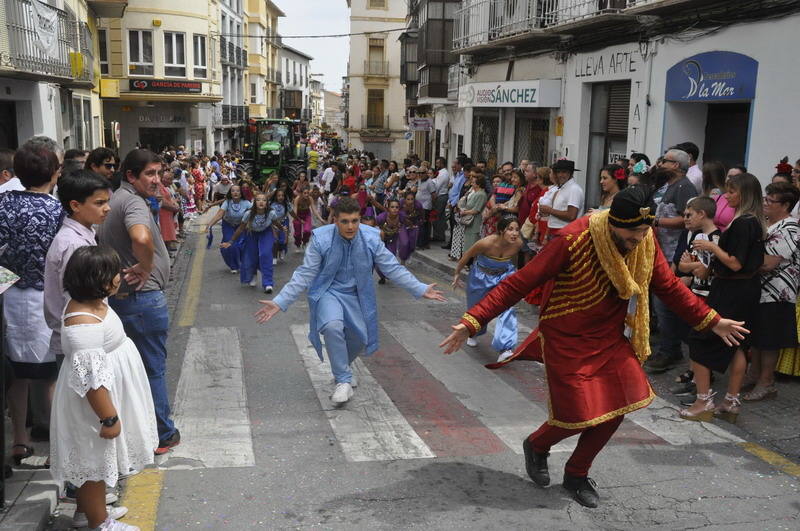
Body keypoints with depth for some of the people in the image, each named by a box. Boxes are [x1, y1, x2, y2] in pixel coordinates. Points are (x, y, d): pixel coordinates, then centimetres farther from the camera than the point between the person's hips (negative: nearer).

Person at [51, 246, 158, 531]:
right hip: (95, 405, -10)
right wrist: (109, 418, -23)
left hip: (105, 396, 10)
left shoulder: (92, 303, 0)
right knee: (95, 461, 9)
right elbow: (91, 379, -30)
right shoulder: (83, 323, -32)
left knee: (92, 461, 25)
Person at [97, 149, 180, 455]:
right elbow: (142, 238, -42)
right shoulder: (133, 202, -20)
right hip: (143, 297, -9)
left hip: (119, 295, 9)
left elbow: (103, 240, 26)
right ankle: (161, 435, 15)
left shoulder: (114, 200, 12)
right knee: (153, 368, 3)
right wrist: (145, 268, -23)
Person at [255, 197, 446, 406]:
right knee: (333, 326, -31)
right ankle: (343, 381, -12)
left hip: (356, 295, 3)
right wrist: (279, 302, -22)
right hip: (328, 292, -3)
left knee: (359, 339, 7)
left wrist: (421, 289, -8)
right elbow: (304, 275, -15)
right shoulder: (321, 239, -20)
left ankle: (341, 367, 44)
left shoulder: (371, 238, -14)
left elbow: (393, 269, -6)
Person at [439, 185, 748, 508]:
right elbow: (519, 284, -27)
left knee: (617, 407, 3)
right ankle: (537, 446, 32)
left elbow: (669, 286, 7)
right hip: (567, 340, -6)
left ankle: (577, 474, 28)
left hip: (610, 337, 6)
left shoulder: (645, 241, -10)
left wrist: (712, 322, 7)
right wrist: (472, 321, -33)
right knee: (578, 415, -4)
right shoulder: (573, 241, -28)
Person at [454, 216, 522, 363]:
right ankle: (473, 333, 52)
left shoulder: (518, 243, -23)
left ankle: (504, 350, -23)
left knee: (507, 308, -21)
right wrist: (457, 273, -4)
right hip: (482, 276, -1)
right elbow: (467, 255, -16)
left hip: (505, 275, 1)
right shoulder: (487, 243, -34)